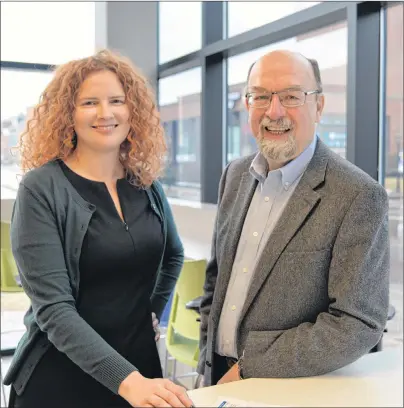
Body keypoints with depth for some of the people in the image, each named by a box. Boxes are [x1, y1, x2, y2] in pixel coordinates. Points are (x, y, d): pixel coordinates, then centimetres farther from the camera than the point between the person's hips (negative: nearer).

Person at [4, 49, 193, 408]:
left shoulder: (146, 184, 0)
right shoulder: (41, 189, -15)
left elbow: (173, 255, 19)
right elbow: (53, 308, -21)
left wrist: (153, 312, 7)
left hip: (140, 365, 5)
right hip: (62, 376, -4)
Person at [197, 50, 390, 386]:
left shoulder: (359, 196, -18)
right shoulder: (235, 175, 1)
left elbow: (358, 325, -20)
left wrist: (249, 367, -18)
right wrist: (208, 358, 3)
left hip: (292, 391, -5)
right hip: (219, 377, 5)